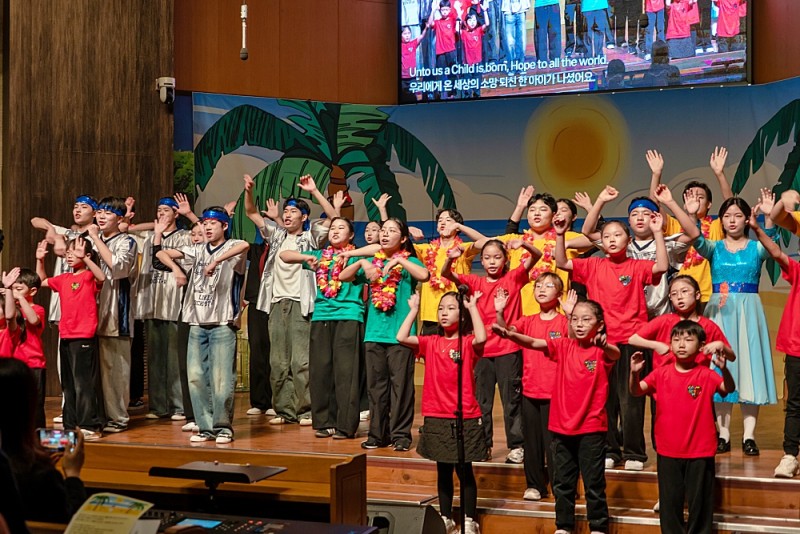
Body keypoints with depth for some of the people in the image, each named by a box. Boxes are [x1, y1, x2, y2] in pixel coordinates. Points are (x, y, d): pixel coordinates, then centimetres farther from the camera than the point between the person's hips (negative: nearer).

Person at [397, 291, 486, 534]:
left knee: (465, 471, 6)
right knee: (443, 471, 14)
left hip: (465, 418, -3)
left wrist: (473, 307, -21)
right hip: (437, 418, 4)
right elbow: (401, 337, -7)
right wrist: (413, 311, -3)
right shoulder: (431, 343, 5)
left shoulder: (468, 343, -5)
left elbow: (481, 338, -28)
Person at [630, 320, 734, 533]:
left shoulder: (706, 375, -4)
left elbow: (728, 389, -19)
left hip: (700, 451, -2)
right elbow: (636, 391, -6)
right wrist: (634, 373, -26)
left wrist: (724, 369, -39)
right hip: (668, 451, 2)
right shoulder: (661, 373, 1)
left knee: (699, 500, 8)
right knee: (670, 501, 11)